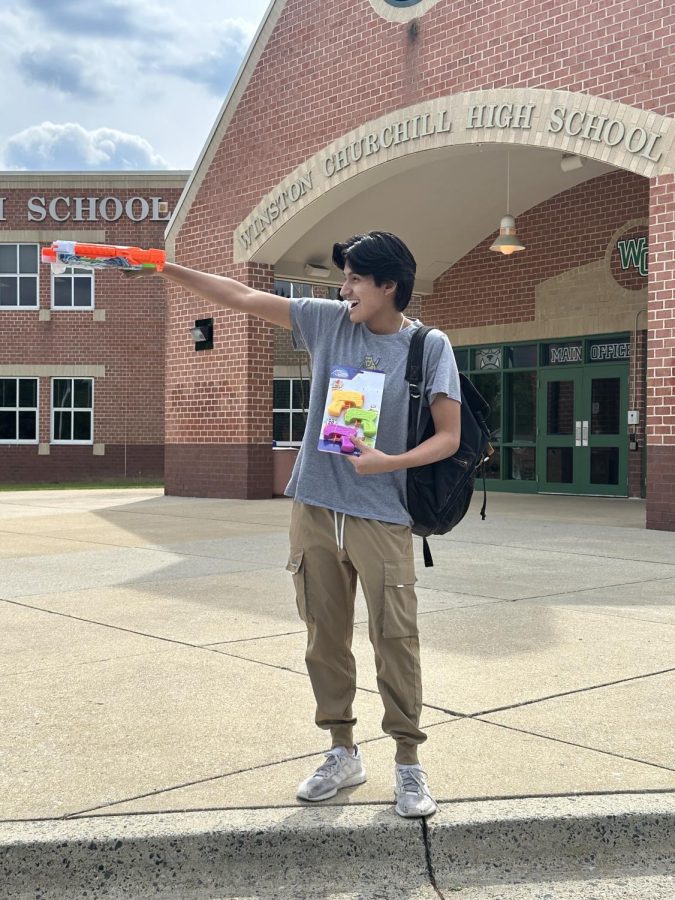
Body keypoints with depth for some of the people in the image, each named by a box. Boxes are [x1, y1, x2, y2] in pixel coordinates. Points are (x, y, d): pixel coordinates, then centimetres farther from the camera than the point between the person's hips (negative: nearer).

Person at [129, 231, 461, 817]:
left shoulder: (429, 346, -3)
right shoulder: (328, 321, 6)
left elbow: (449, 437, -4)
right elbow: (241, 297, 8)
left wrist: (390, 461, -20)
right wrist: (164, 269, 4)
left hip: (383, 517, -4)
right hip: (315, 508, 4)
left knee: (395, 637, -4)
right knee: (325, 636, 9)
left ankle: (408, 764, 10)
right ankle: (343, 753, 24)